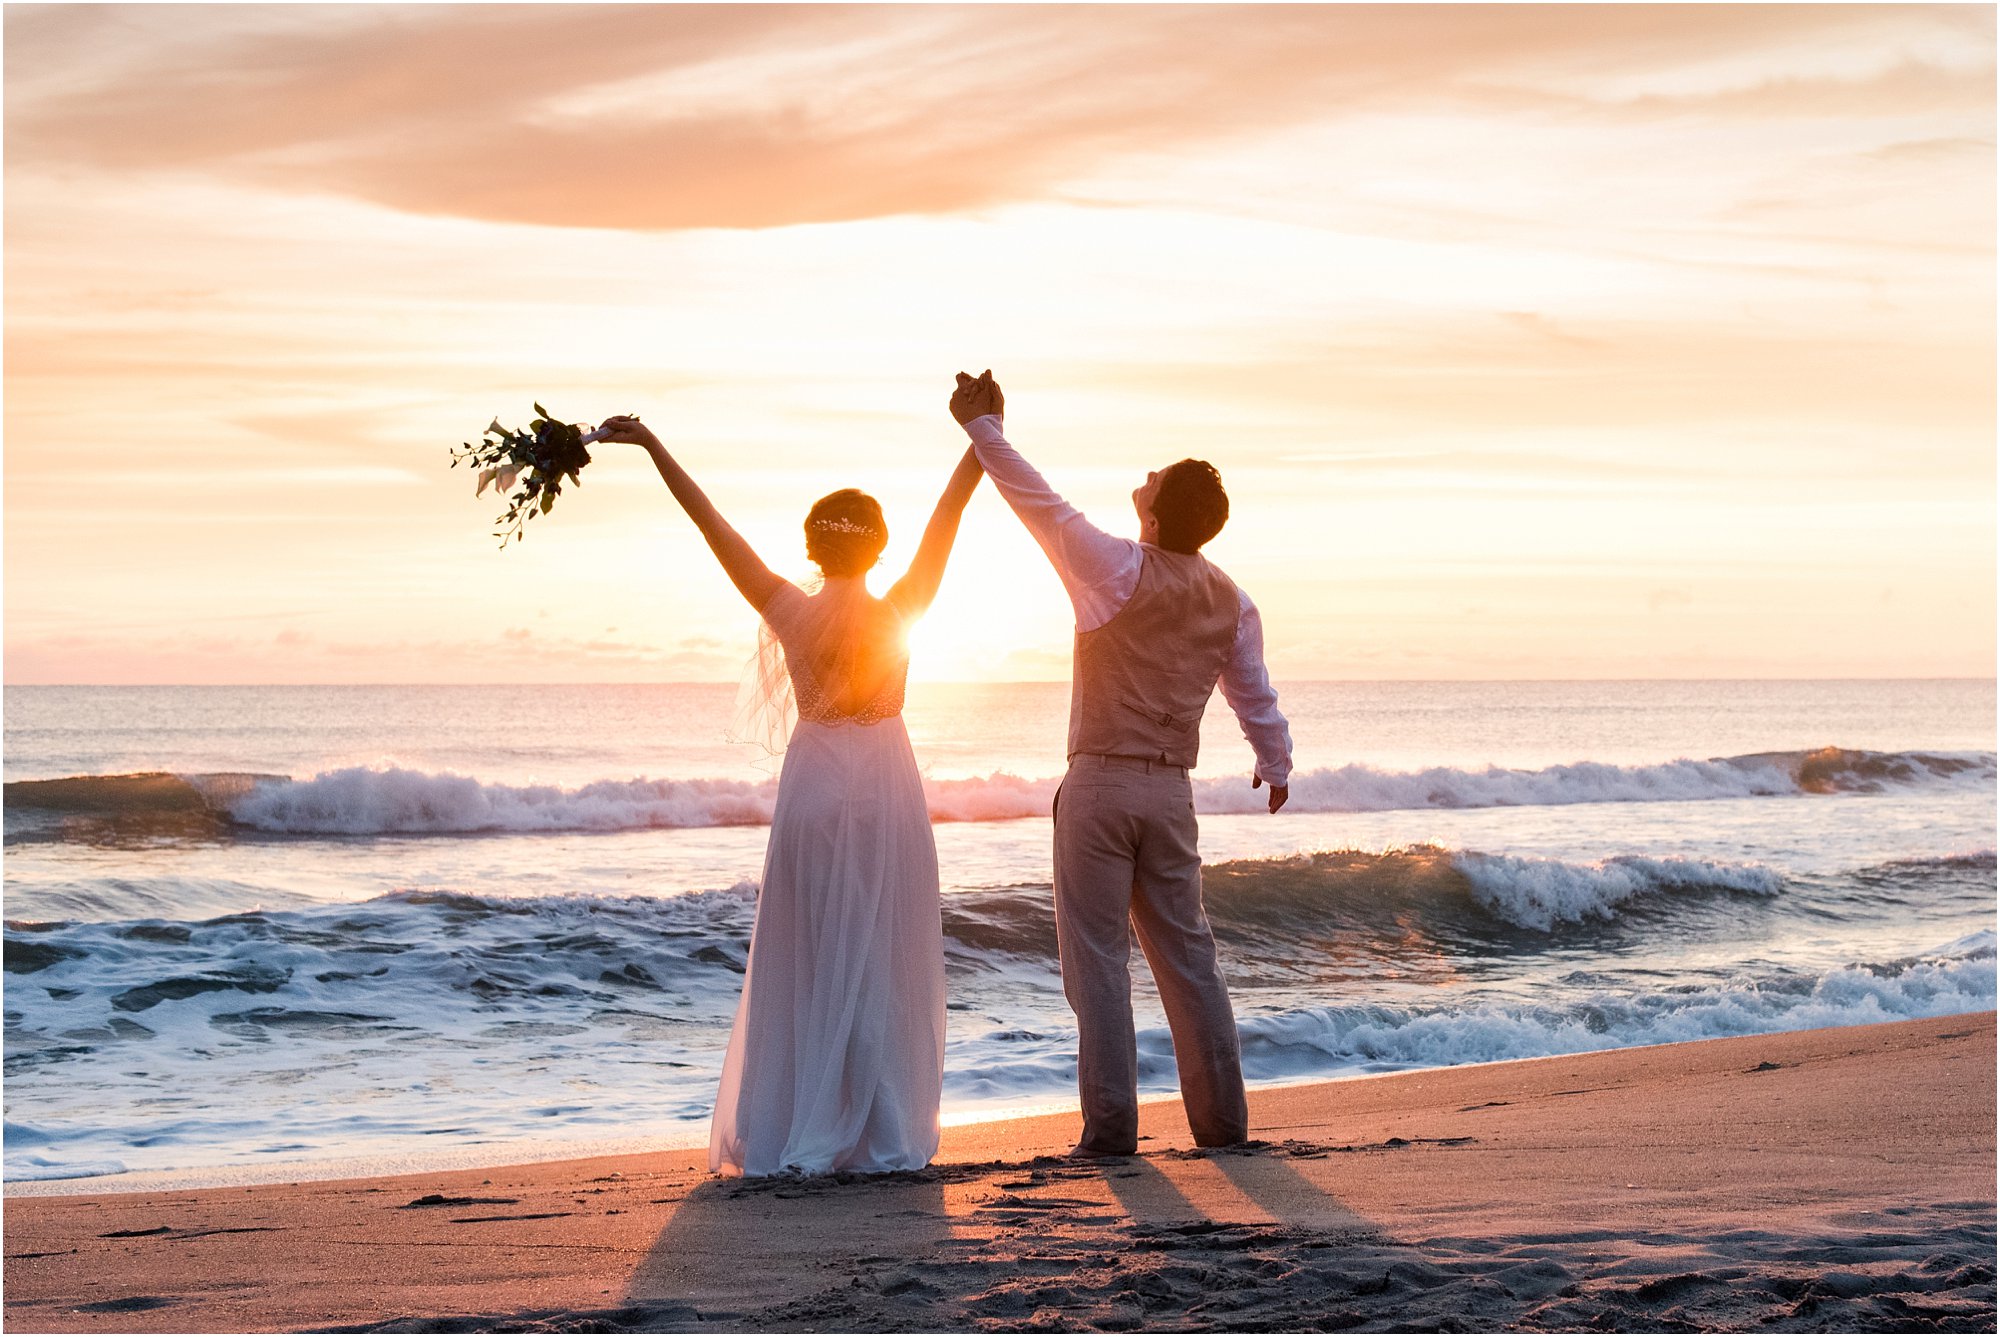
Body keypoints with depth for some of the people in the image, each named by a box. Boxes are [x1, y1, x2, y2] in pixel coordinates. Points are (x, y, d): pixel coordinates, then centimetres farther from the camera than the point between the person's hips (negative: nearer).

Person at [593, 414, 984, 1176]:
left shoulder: (792, 614, -4)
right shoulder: (898, 616, -3)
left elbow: (712, 524, -4)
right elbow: (946, 519, -2)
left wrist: (652, 445, -2)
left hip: (814, 792, 0)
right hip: (887, 797, 0)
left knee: (808, 968, 4)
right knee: (885, 968, 4)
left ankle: (802, 1140, 2)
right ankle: (889, 1138, 4)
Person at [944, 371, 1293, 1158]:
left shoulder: (1119, 571, -11)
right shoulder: (1230, 604, 4)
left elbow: (1039, 503, -6)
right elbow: (1255, 694, 15)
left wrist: (984, 429, 5)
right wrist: (1275, 764, 34)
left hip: (1100, 783, -5)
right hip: (1171, 790, 5)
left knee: (1098, 954, -1)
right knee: (1186, 952, 12)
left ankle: (1111, 1127, -2)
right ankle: (1222, 1119, 14)